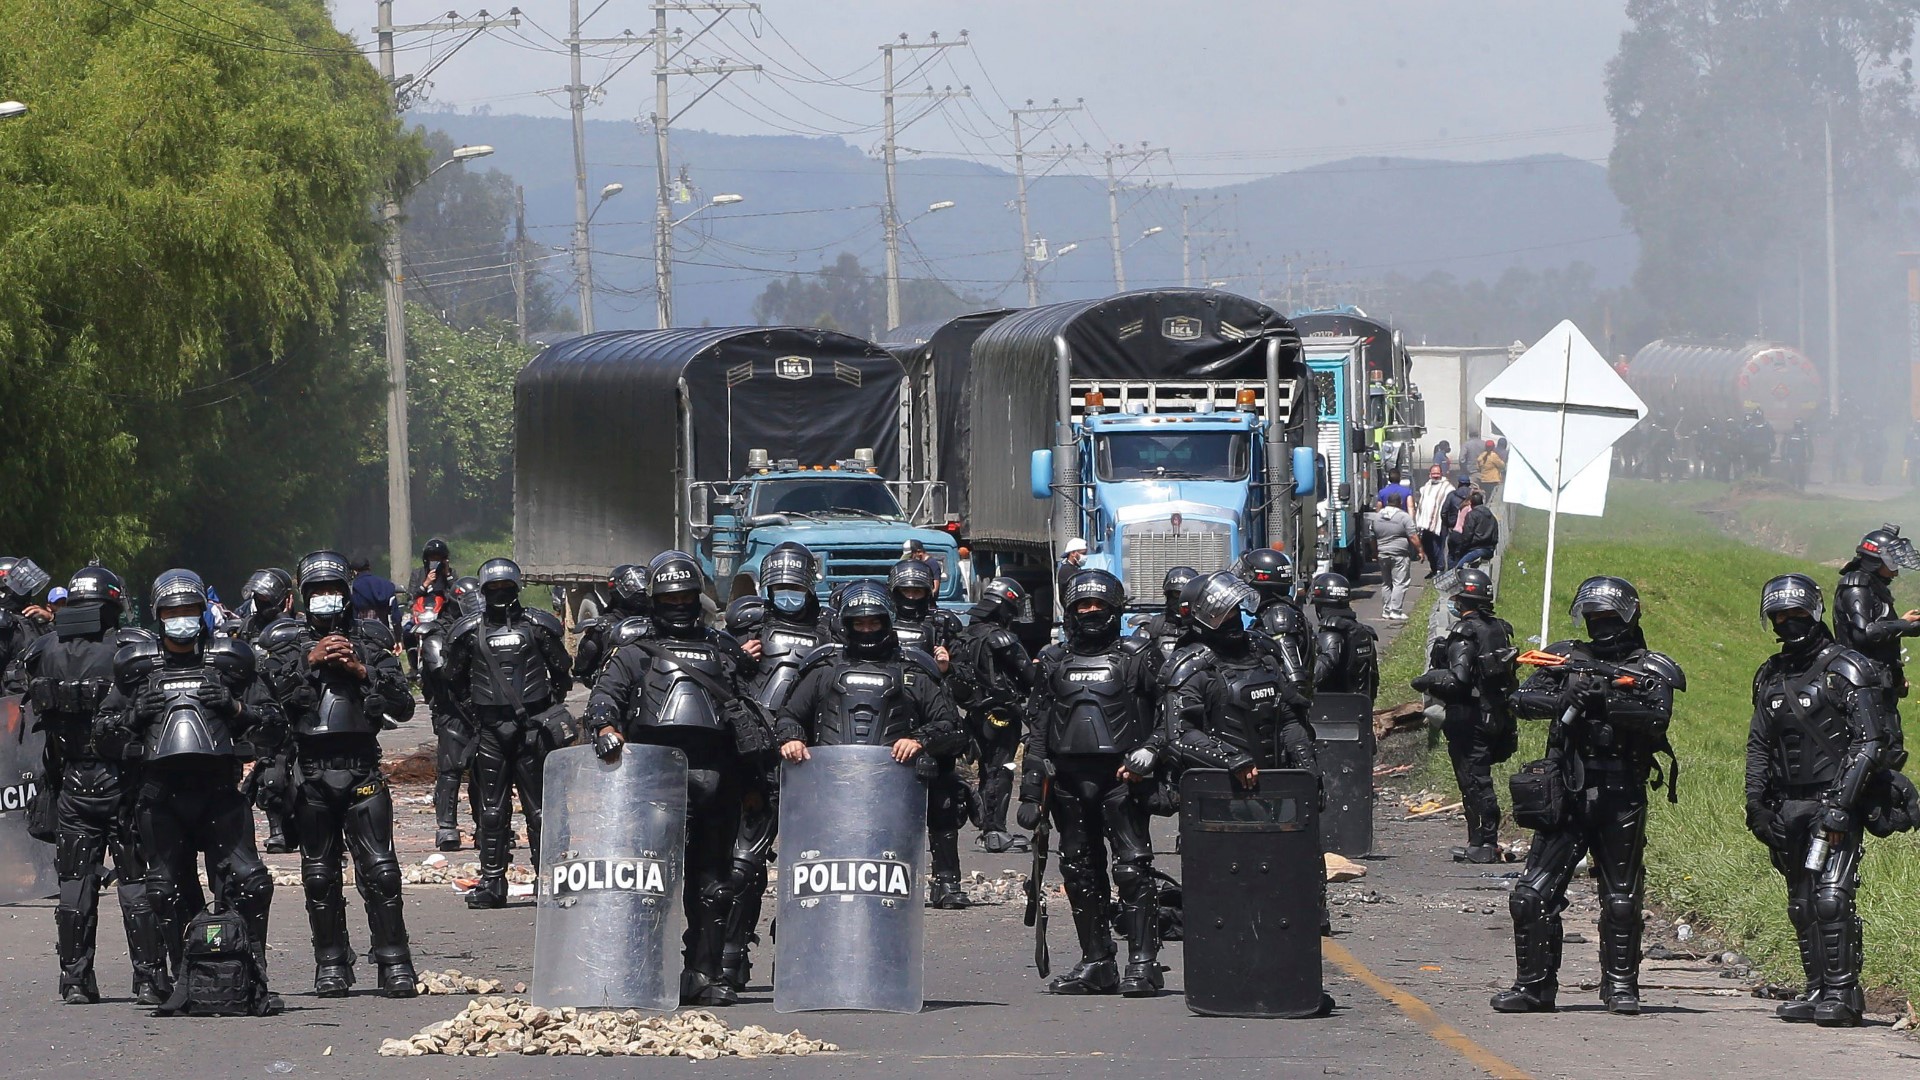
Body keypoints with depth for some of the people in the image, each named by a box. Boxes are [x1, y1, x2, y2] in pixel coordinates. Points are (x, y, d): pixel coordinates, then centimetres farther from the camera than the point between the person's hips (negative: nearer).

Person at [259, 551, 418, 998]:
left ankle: (395, 964, -6)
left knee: (380, 870, -8)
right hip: (311, 772, 1)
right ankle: (331, 965, 13)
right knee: (320, 875, 5)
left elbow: (403, 707, 4)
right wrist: (308, 663, -10)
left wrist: (362, 671, -8)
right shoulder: (286, 641, 10)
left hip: (363, 771, -1)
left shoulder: (370, 638, 10)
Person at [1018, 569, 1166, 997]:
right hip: (1069, 780, 4)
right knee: (1081, 872, 7)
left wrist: (1150, 752, -16)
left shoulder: (1137, 657, 6)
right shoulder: (1054, 661, 16)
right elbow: (1038, 730, 17)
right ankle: (1096, 962, 14)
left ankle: (1142, 963, -11)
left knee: (1133, 868, -12)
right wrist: (1031, 790, 11)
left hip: (1122, 778, -4)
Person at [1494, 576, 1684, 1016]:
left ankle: (1621, 984, 16)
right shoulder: (1566, 659, 12)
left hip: (1622, 802, -2)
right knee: (1532, 894, -4)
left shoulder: (1650, 670, 4)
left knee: (1622, 900, 4)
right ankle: (1534, 984, 4)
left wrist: (1608, 703, -27)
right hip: (1568, 795, 2)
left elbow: (1657, 719, -14)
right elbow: (1522, 699, 0)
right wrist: (1563, 701, -19)